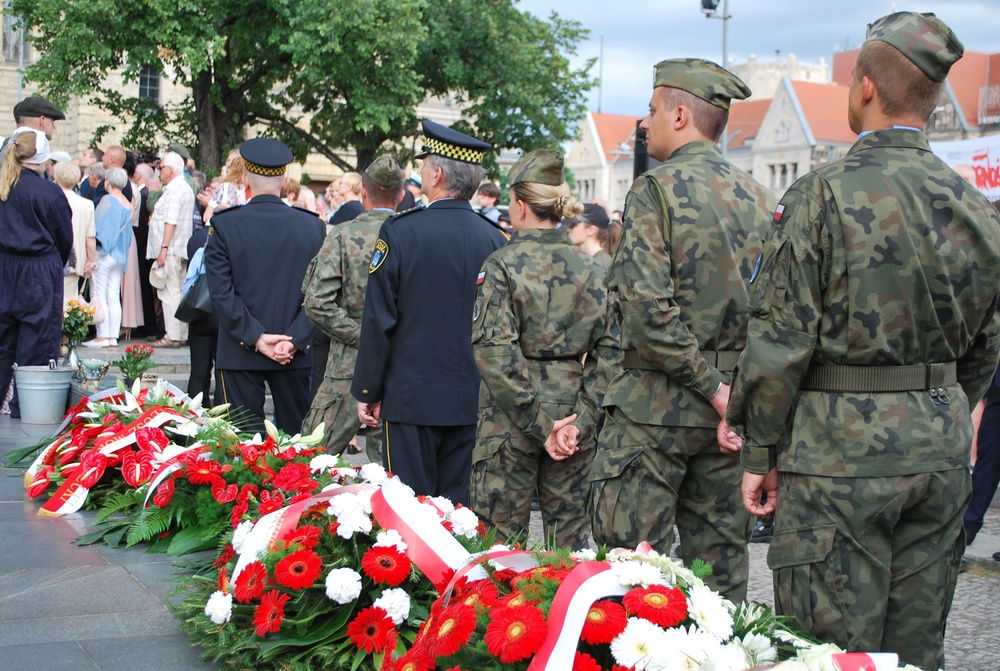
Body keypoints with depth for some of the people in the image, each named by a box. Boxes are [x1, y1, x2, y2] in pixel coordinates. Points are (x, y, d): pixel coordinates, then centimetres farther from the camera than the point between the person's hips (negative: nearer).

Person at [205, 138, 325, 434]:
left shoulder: (224, 225, -5)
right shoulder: (313, 226, 1)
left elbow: (221, 290, -10)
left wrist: (255, 337, -9)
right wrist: (294, 340, -6)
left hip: (240, 354, -2)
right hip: (296, 354, 2)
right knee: (297, 435, 11)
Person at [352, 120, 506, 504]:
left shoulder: (401, 231, -10)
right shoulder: (495, 240, 1)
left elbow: (379, 318, -8)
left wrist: (367, 391, 1)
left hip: (413, 397, -4)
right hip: (472, 400, 4)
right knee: (458, 506, 10)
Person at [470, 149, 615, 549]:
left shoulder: (502, 265, -8)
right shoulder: (589, 268, 4)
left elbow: (495, 352, -16)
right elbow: (606, 350, -1)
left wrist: (538, 422, -13)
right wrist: (582, 418, -3)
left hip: (511, 420, -4)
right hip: (573, 409, 4)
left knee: (501, 533, 4)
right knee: (570, 531, 12)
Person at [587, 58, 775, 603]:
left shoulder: (656, 190, -10)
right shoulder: (759, 198, 9)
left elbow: (648, 308, -20)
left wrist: (708, 384, -13)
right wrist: (731, 384, 6)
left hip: (657, 404, -6)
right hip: (731, 412, 6)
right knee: (721, 567, 13)